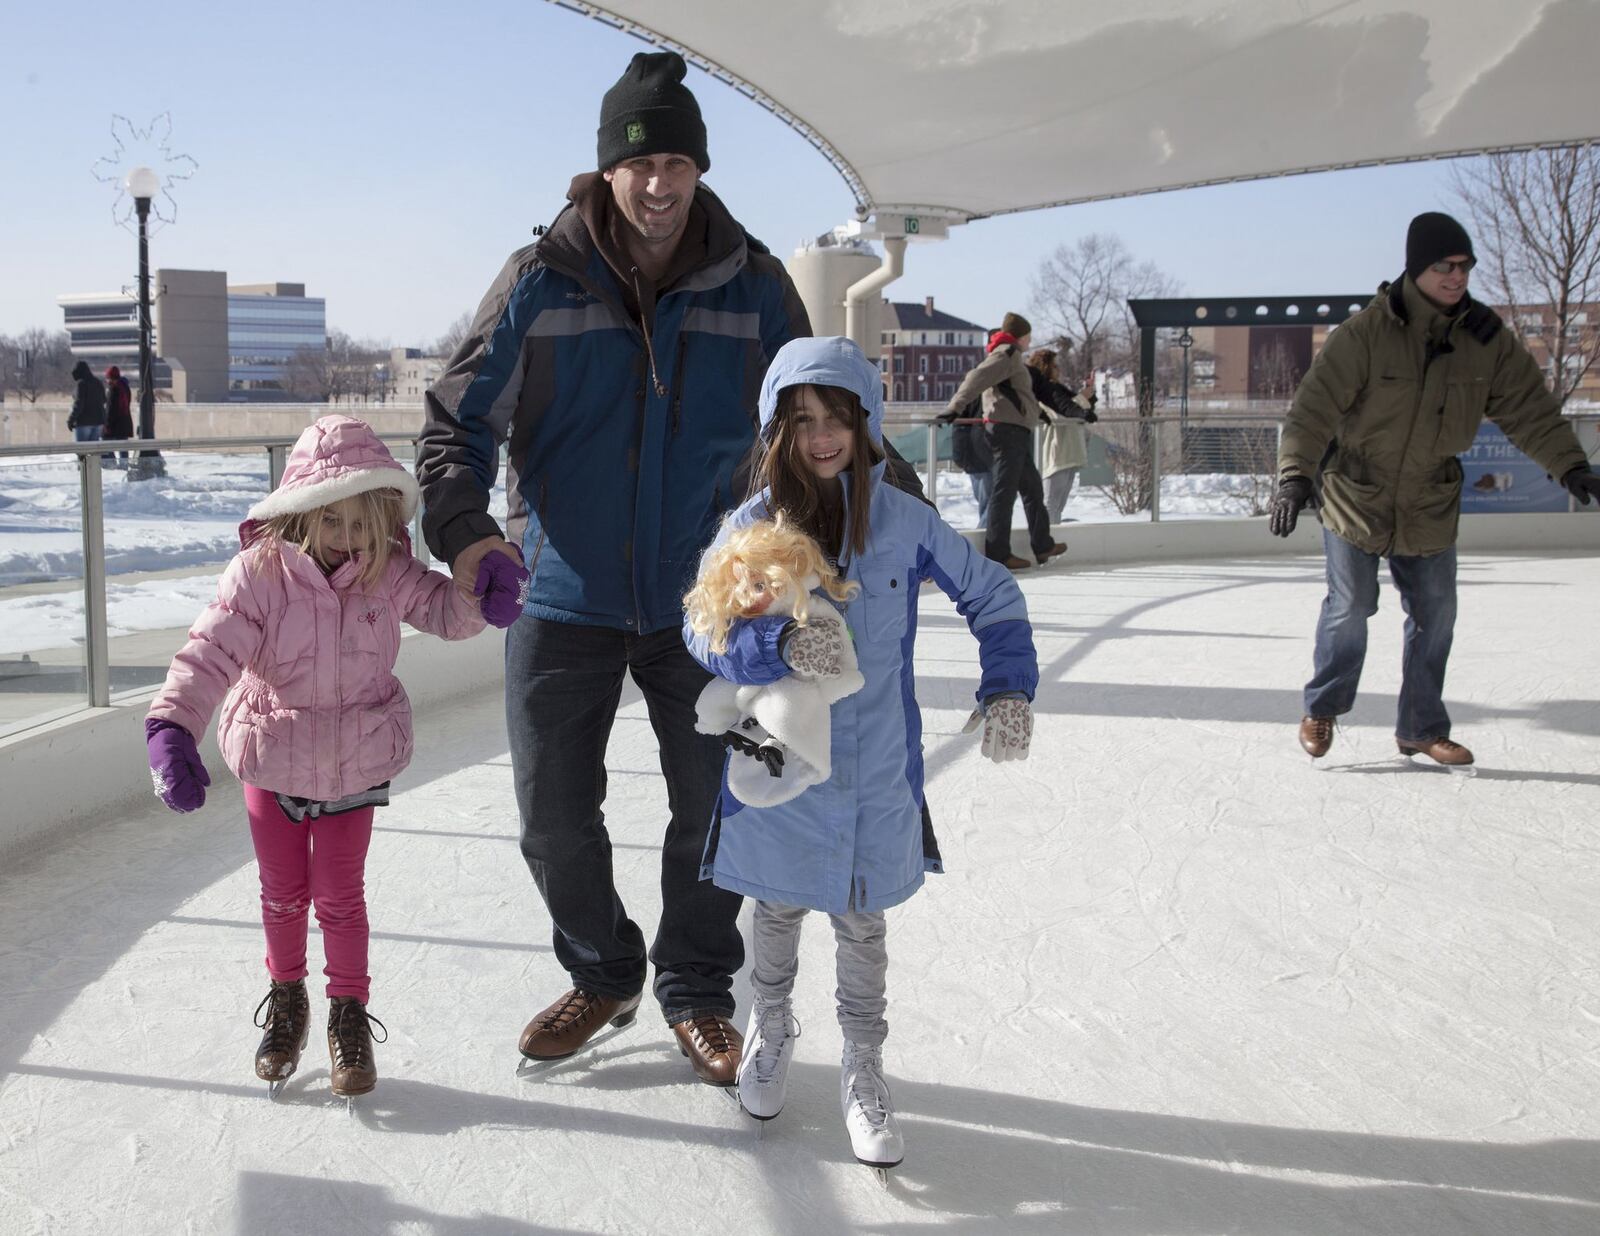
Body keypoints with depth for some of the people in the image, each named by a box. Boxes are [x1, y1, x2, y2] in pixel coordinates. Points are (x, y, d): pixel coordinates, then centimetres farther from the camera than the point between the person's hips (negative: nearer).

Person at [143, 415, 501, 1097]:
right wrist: (172, 727, -39)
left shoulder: (389, 572, -10)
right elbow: (210, 652, -25)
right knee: (283, 893, 15)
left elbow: (445, 610, -1)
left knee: (339, 894, 5)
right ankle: (286, 1000, 38)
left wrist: (479, 594, -26)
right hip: (272, 759, 0)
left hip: (356, 765, 1)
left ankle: (350, 1015, 24)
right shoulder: (260, 571, -19)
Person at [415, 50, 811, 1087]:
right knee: (555, 816, 8)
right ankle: (604, 976, 33)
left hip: (703, 603, 1)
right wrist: (462, 526, -19)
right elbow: (458, 420, -3)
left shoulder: (754, 286, -3)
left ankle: (696, 992, 31)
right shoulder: (540, 282, -6)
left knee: (713, 814, 9)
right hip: (565, 599, 0)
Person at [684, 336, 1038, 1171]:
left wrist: (1008, 687, -6)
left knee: (861, 923, 12)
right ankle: (771, 1031, 45)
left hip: (876, 778, 0)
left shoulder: (906, 522, -7)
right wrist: (779, 645, -34)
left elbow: (992, 596, 4)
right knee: (778, 912, 18)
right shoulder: (752, 527, -9)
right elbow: (703, 629, -16)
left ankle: (863, 1072, 31)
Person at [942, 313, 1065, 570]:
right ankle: (998, 553, -10)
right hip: (1009, 429, -11)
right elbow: (977, 378, -20)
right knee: (1005, 490, -10)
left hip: (1015, 431, 11)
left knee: (1032, 487, 17)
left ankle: (1042, 545, 25)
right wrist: (955, 408, -28)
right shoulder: (1008, 353, -8)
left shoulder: (1008, 355, 22)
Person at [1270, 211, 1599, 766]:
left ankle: (1421, 728, 22)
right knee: (1349, 608, 0)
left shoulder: (1487, 339, -6)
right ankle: (1322, 710, 23)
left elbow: (1529, 406, 0)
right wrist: (1296, 475, -35)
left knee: (1435, 615, 7)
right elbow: (1315, 405, -24)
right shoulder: (1365, 333, -20)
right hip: (1354, 497, -4)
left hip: (1431, 507, 4)